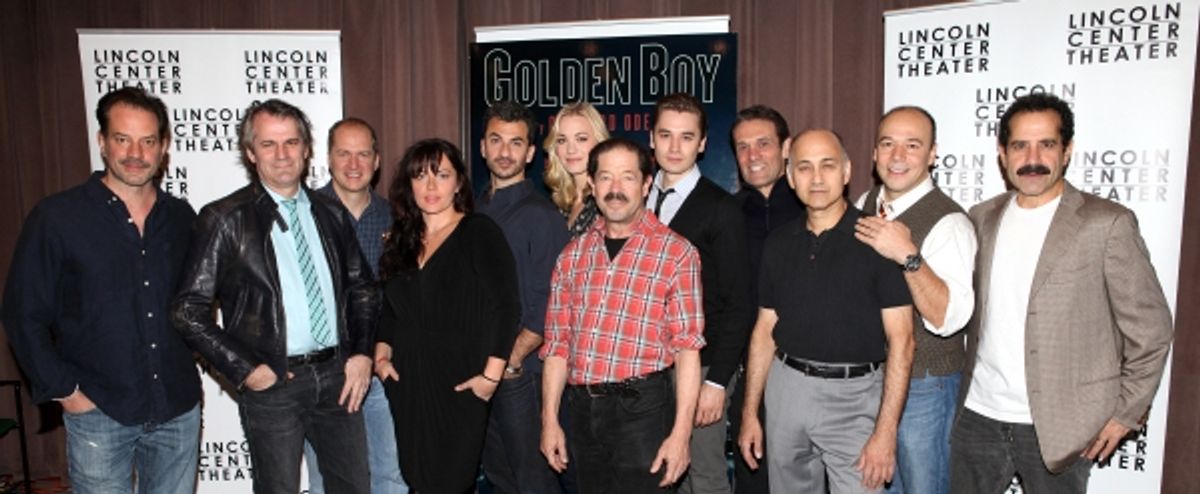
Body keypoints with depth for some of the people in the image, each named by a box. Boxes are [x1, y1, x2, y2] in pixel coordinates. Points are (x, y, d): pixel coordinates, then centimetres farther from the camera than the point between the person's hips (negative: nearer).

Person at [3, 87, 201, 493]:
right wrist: (63, 390, -6)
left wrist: (190, 356, 4)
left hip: (179, 410, 3)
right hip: (100, 413, -3)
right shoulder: (55, 217, -7)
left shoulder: (181, 217, 3)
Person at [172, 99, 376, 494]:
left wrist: (361, 353, 2)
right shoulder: (225, 219, -6)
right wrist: (245, 370, -10)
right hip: (272, 383, -3)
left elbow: (362, 287, 13)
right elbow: (188, 311, -6)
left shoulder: (331, 212, 7)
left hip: (337, 374, 4)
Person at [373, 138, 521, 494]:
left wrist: (492, 374, -17)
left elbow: (506, 306, -13)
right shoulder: (402, 240, 11)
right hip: (407, 384, 5)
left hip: (459, 386, -5)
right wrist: (381, 355, 3)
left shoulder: (481, 232, -7)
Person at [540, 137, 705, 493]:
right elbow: (557, 343, 9)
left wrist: (681, 433, -13)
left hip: (642, 408, -4)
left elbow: (687, 348, -8)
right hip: (582, 407, 5)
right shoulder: (573, 254, 9)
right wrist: (549, 420, 7)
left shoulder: (676, 253, -5)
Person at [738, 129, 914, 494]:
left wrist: (886, 431, -15)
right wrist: (749, 413, 8)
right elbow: (765, 330, 10)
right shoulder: (779, 244, 6)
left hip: (853, 395, -4)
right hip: (787, 386, 5)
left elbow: (901, 340, -10)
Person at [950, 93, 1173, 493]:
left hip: (1058, 426, -3)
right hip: (978, 415, 4)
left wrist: (1126, 412, -5)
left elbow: (1149, 328, -5)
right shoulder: (982, 218, 5)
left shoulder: (1108, 224, -8)